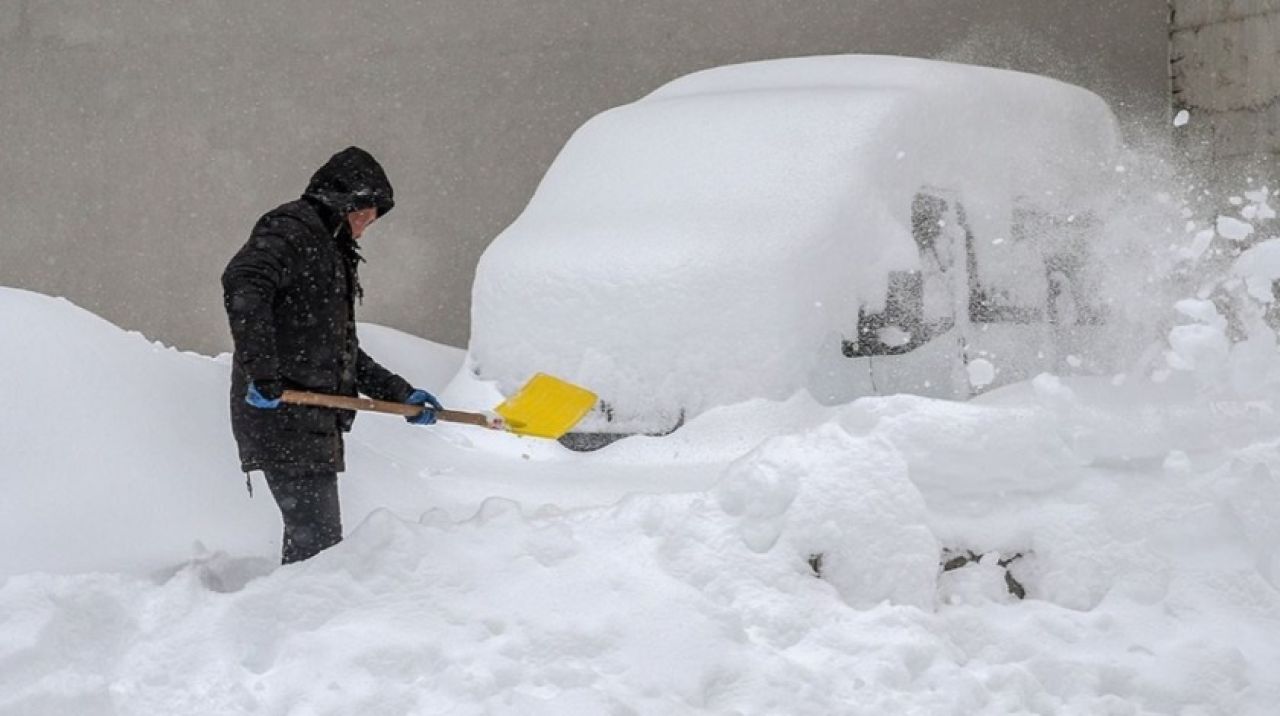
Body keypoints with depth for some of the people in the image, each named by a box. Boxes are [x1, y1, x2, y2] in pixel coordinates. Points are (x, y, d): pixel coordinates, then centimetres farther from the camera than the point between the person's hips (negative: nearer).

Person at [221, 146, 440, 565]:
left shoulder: (330, 251, 26)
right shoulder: (291, 229, -4)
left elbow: (343, 354, 29)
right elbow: (243, 284, -24)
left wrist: (401, 393, 20)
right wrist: (262, 371, -30)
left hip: (314, 420, 10)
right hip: (283, 412, -10)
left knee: (316, 537, 10)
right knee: (316, 537, -15)